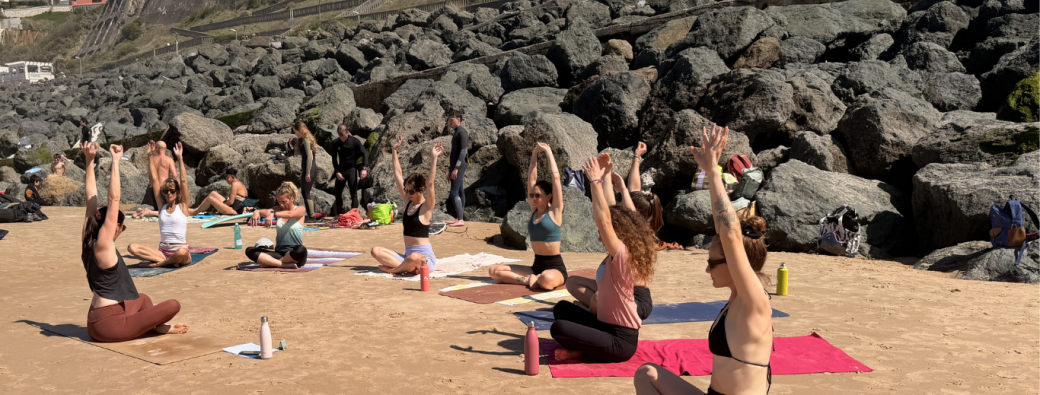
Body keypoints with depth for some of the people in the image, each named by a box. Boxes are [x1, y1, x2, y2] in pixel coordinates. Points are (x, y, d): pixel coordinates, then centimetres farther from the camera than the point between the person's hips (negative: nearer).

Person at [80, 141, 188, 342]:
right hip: (109, 326, -10)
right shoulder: (103, 244, -16)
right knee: (173, 305, -11)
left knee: (143, 299, 35)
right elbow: (113, 199, -19)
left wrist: (90, 160, 11)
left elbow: (91, 199, 9)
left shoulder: (88, 241, 5)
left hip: (96, 322, 10)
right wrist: (115, 161, -15)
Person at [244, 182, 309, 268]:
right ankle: (284, 265, -30)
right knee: (249, 251, -15)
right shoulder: (278, 209, 14)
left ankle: (269, 263, -22)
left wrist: (273, 214, -39)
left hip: (293, 255, -5)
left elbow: (290, 214, -22)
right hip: (279, 253, 5)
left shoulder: (301, 209, 1)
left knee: (301, 250, -41)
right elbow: (266, 212, -7)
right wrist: (256, 212, -30)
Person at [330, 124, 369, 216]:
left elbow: (365, 154, -10)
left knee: (353, 194, -5)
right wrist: (337, 172, -4)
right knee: (338, 193, 8)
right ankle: (338, 215, 21)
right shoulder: (335, 143, 0)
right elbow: (334, 159, 6)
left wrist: (364, 168, -23)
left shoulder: (355, 142, -8)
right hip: (341, 170, 3)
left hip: (352, 170, -3)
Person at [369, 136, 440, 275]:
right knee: (376, 251, -12)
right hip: (407, 256, 7)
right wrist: (394, 151, 15)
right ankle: (409, 267, -21)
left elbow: (430, 183, -22)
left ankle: (394, 269, -13)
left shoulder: (426, 206, -6)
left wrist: (434, 158, -28)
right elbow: (398, 176, 14)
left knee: (414, 258, -42)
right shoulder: (408, 202, 11)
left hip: (425, 258, -7)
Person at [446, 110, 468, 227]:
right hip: (455, 168, 10)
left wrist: (456, 168, -25)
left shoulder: (462, 132, -11)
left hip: (459, 167, -10)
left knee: (454, 193, -13)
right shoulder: (456, 133, 18)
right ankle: (458, 218, 11)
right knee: (460, 193, 9)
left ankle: (460, 220, -14)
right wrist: (450, 169, 21)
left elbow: (463, 151, -20)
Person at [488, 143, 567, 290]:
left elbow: (556, 177, -7)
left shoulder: (555, 211, -3)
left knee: (547, 280, -43)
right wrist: (534, 155, 13)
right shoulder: (534, 211, 11)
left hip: (555, 268, -6)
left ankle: (534, 279, -10)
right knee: (494, 271, -7)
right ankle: (530, 280, -13)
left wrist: (549, 152, 0)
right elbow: (531, 179, 13)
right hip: (536, 265, 6)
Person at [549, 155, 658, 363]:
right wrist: (601, 177, 8)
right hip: (607, 327, 10)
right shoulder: (615, 257, 7)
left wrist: (595, 180, -22)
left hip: (620, 342, -10)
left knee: (558, 328, -25)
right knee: (562, 308, 16)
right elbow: (606, 215, 12)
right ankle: (582, 347, 0)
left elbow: (603, 220, -28)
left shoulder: (622, 255, -17)